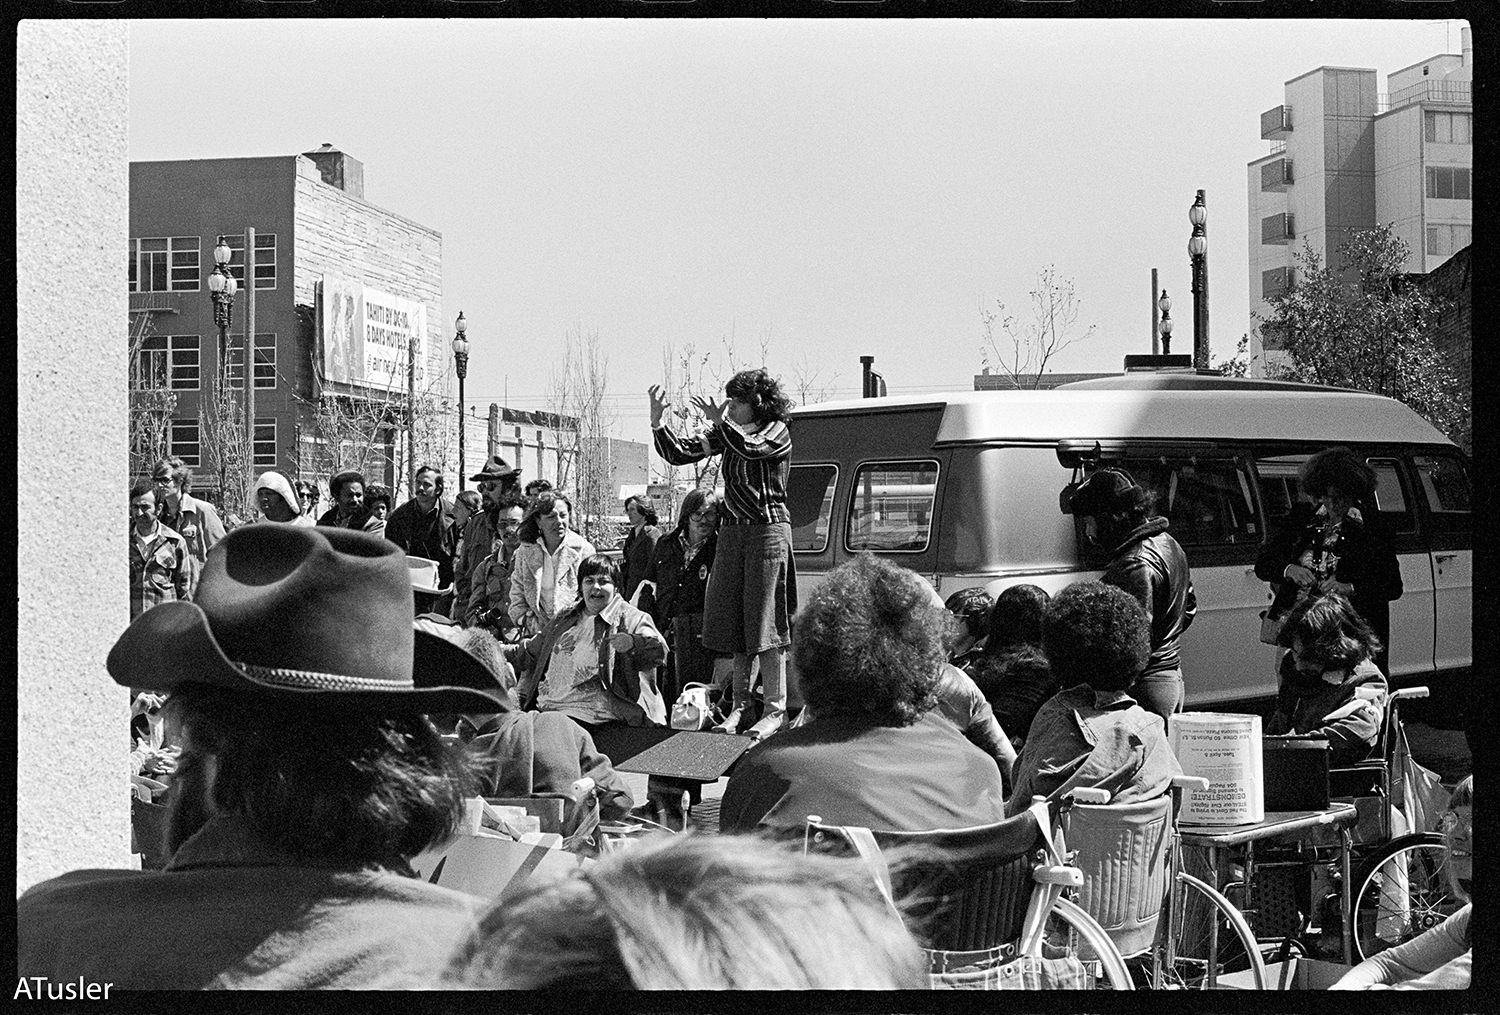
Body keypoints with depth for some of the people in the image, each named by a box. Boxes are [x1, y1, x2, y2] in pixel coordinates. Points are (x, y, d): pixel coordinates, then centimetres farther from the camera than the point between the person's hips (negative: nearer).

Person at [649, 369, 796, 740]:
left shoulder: (777, 432, -3)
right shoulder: (725, 433, 12)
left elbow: (749, 448, -24)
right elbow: (679, 453, 7)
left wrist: (720, 420, -14)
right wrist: (657, 421, -6)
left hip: (768, 529, -6)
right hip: (732, 529, 6)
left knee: (765, 621, -7)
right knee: (734, 621, 5)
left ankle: (775, 709, -3)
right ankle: (741, 705, 12)